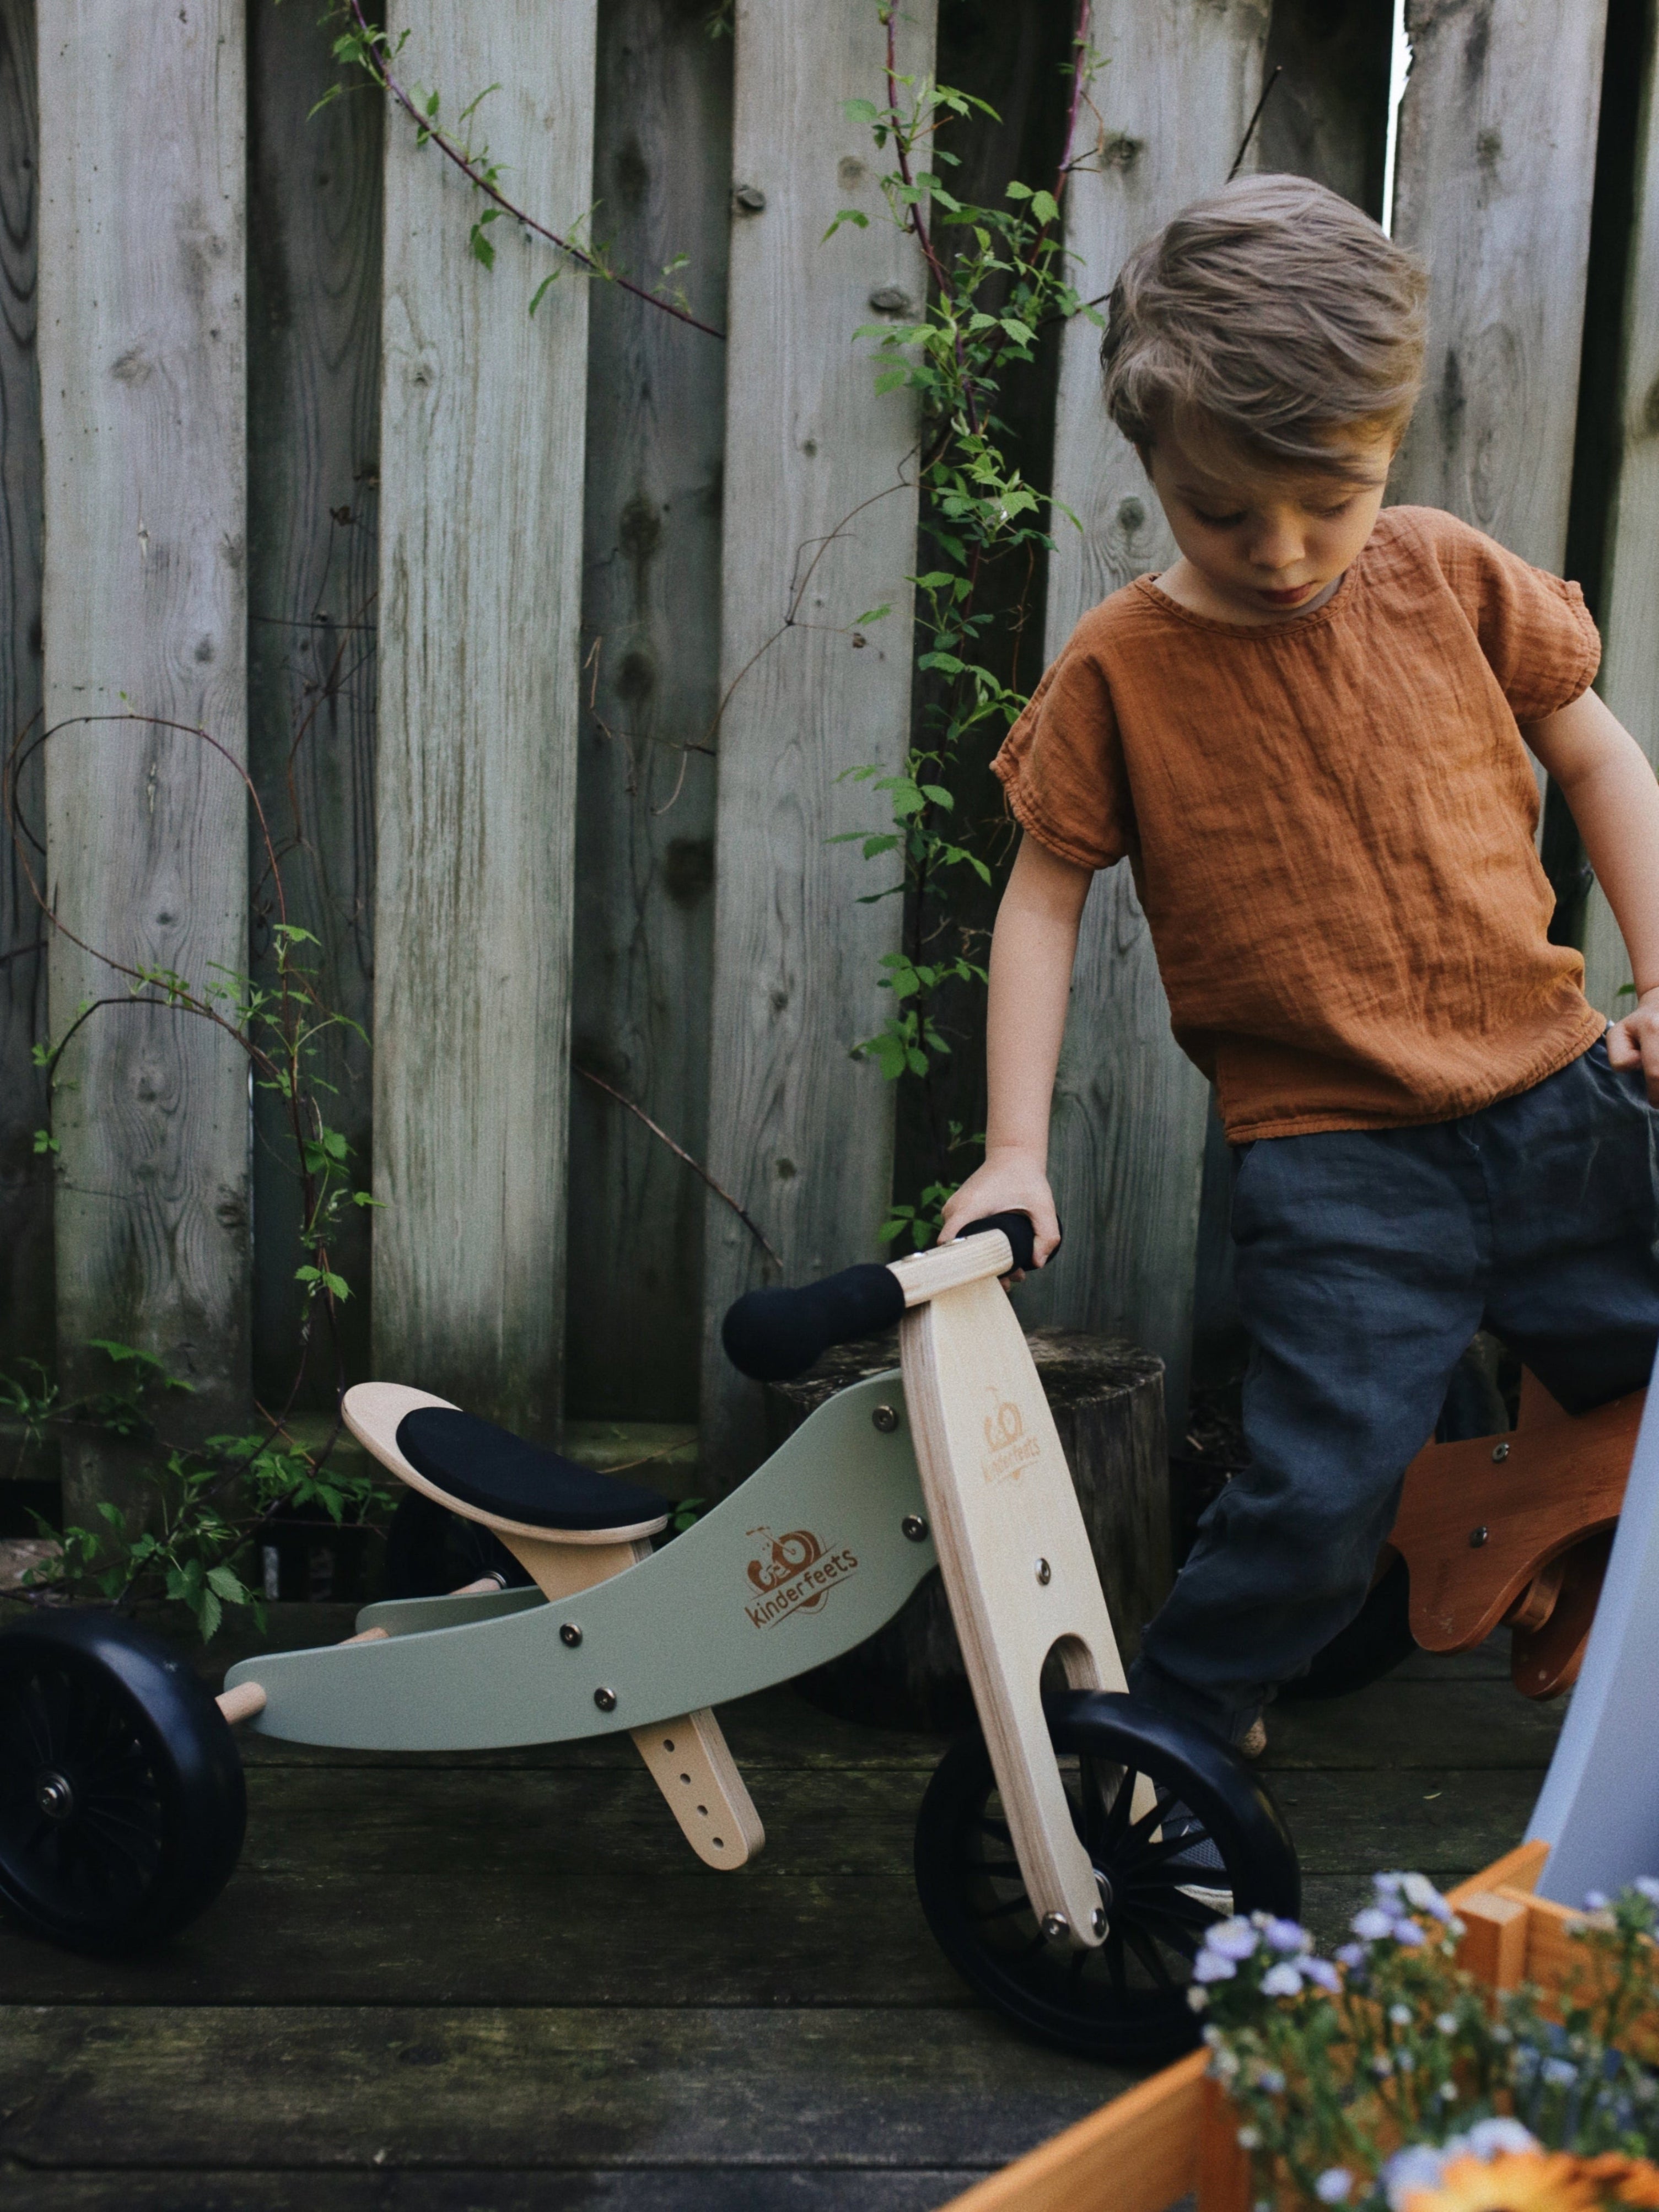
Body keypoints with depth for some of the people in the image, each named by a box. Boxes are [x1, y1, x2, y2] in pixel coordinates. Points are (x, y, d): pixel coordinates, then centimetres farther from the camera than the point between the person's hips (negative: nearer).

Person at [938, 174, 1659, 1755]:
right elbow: (1044, 894, -1)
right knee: (1323, 1482, -13)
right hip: (1334, 1159, -4)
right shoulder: (1121, 668, -6)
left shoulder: (1453, 578, 1)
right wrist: (1014, 1147, -6)